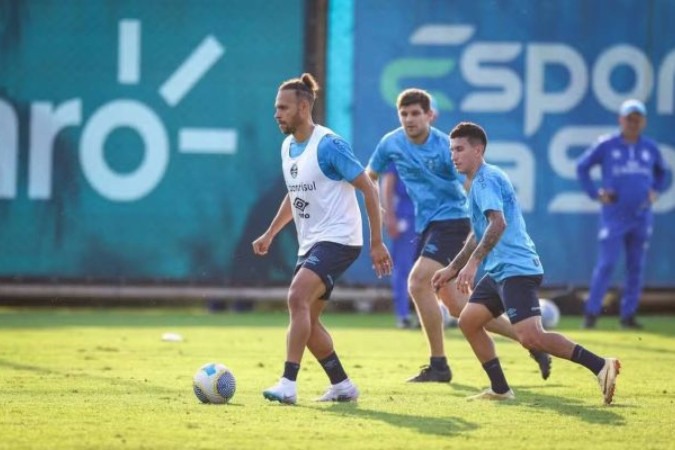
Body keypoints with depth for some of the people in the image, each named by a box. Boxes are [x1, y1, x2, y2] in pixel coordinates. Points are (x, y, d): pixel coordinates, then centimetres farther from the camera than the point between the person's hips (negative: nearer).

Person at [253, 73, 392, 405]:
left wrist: (377, 243, -14)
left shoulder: (328, 145, -16)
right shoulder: (287, 147, 9)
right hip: (310, 243, 9)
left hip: (338, 238, -9)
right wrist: (270, 234, 20)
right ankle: (342, 386, 22)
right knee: (306, 321, 8)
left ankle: (288, 385, -29)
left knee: (297, 298, -26)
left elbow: (368, 189, -13)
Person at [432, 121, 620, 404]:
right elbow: (479, 234, 33)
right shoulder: (478, 182, 22)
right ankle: (500, 389, 13)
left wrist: (473, 263, -32)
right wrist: (452, 269, 34)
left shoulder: (485, 179, -10)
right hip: (499, 272, 11)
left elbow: (498, 223, -26)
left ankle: (600, 366, -22)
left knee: (530, 337, -20)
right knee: (468, 321, 11)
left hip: (516, 269, -11)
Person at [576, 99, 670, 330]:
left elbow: (661, 171, 25)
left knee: (636, 267, 6)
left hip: (641, 217, 4)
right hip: (614, 215, -4)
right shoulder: (606, 145, -2)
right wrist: (595, 193, 0)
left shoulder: (650, 148, 7)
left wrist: (655, 191, 10)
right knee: (606, 264, -8)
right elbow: (582, 166, 7)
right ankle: (591, 312, -1)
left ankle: (628, 315, 13)